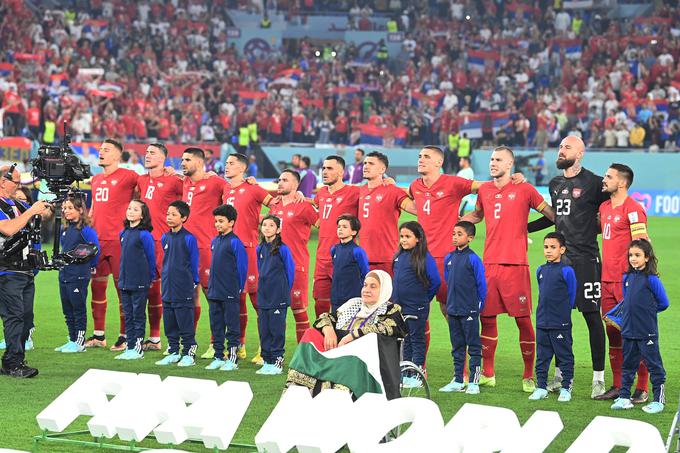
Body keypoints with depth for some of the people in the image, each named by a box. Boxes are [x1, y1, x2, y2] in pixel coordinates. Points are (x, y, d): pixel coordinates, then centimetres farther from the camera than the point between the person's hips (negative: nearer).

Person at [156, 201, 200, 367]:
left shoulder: (189, 239, -9)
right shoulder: (165, 238, 9)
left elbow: (194, 263, -2)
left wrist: (194, 283, 2)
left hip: (184, 291, -6)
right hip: (168, 289, 6)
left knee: (186, 325, -2)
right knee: (169, 324, 11)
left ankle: (189, 354, 5)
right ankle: (173, 353, 21)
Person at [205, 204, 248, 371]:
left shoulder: (235, 242, -11)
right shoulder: (215, 241, 12)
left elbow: (242, 266, -9)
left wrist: (239, 288, -4)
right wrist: (212, 285, 18)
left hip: (230, 294, -8)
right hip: (214, 292, 8)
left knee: (232, 327, -1)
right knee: (216, 326, 12)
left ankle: (232, 359, 3)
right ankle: (219, 357, 19)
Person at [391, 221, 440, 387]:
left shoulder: (424, 258, -12)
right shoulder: (399, 256, 8)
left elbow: (435, 281, -9)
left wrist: (423, 298, 0)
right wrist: (395, 299, 14)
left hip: (416, 308, -7)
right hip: (399, 307, 7)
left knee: (417, 341, 1)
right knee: (405, 341, 13)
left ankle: (417, 375, 5)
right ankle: (405, 374, 19)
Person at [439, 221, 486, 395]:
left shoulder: (473, 258, -10)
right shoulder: (449, 258, 8)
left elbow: (481, 284, -7)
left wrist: (479, 304, -1)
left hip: (469, 311, -7)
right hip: (453, 310, 7)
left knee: (473, 346, 0)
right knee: (457, 347, 13)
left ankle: (474, 382, 3)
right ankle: (457, 381, 19)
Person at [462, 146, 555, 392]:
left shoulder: (524, 189, -1)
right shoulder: (484, 190, 12)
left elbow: (550, 213, 5)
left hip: (515, 264, -4)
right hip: (489, 263, 4)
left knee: (523, 319, -4)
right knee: (487, 317, 7)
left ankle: (529, 376, 6)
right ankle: (488, 374, 19)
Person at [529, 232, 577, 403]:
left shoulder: (566, 271, -10)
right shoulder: (540, 270, 8)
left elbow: (571, 296, -3)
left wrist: (562, 312, 2)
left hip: (560, 324, -6)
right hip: (542, 323, 6)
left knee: (565, 356, 3)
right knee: (542, 357, 11)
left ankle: (566, 388, 10)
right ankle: (541, 387, 19)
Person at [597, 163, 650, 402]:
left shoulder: (633, 209, -10)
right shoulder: (604, 207, 15)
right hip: (607, 280, 8)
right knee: (613, 334, 11)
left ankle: (641, 389, -1)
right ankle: (617, 386, 18)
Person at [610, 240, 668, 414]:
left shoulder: (651, 279, -11)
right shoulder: (627, 278, 7)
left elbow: (663, 303, -5)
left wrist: (648, 310, 2)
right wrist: (621, 319, 11)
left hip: (647, 333, -6)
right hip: (628, 331, 6)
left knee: (654, 365, 2)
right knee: (628, 365, 14)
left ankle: (658, 400, 8)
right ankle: (624, 397, 23)